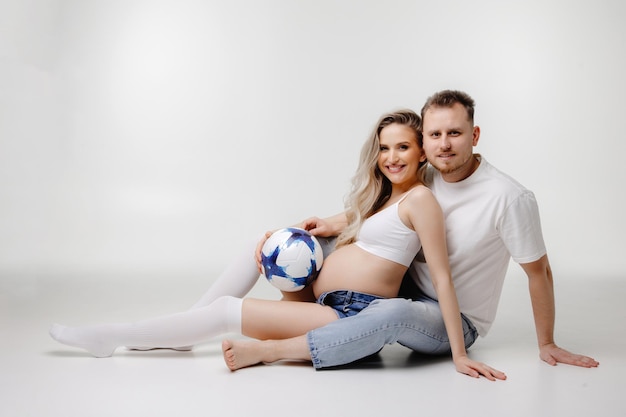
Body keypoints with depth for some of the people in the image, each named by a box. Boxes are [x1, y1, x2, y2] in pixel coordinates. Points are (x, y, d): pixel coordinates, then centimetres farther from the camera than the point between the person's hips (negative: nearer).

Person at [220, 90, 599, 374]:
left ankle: (268, 351, -30)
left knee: (394, 314, -39)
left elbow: (539, 270, -12)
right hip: (411, 294, 6)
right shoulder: (423, 178, -6)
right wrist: (335, 223, -3)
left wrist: (547, 344, -3)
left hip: (455, 321, -6)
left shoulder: (510, 198, -23)